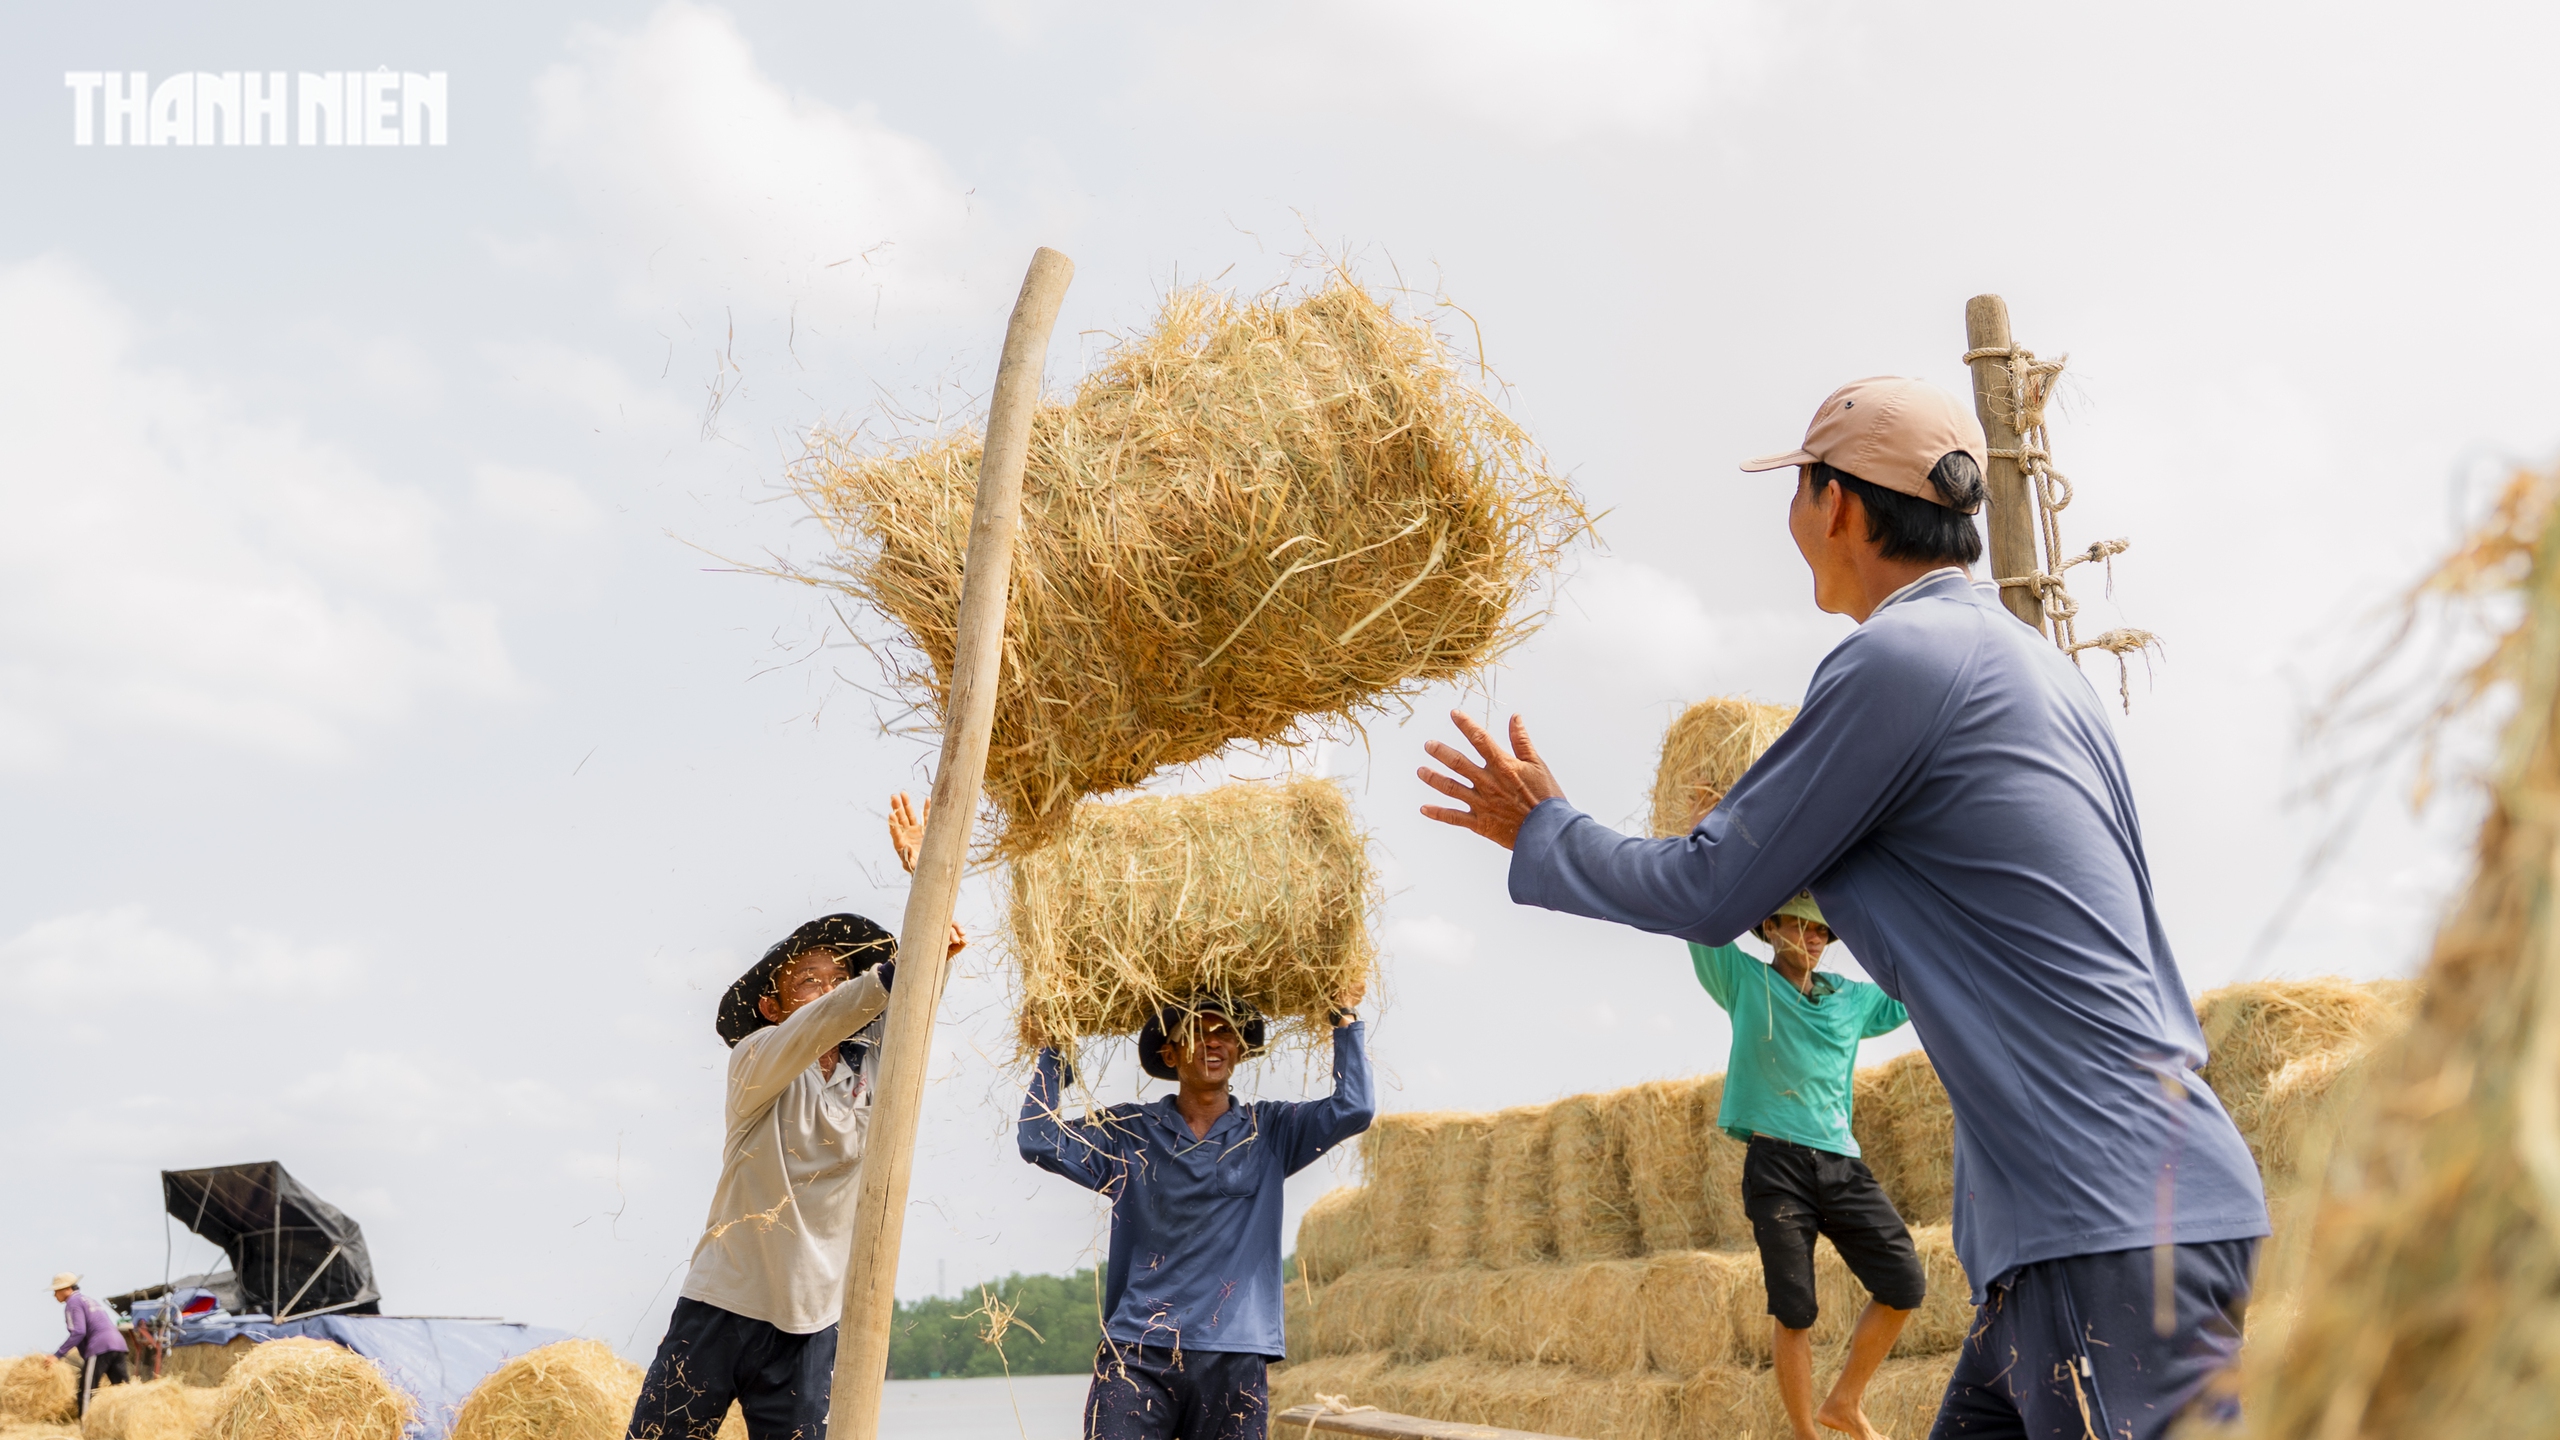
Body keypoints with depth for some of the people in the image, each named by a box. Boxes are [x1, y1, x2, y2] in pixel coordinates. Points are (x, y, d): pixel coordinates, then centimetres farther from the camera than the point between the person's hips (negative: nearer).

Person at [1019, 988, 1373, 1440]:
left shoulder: (1270, 1132, 10)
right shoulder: (1130, 1133, 8)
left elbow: (1352, 1109, -3)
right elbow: (1040, 1142, -3)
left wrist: (1345, 1019, 1)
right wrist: (1055, 1050, 2)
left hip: (1235, 1358, 1)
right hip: (1137, 1354, -1)